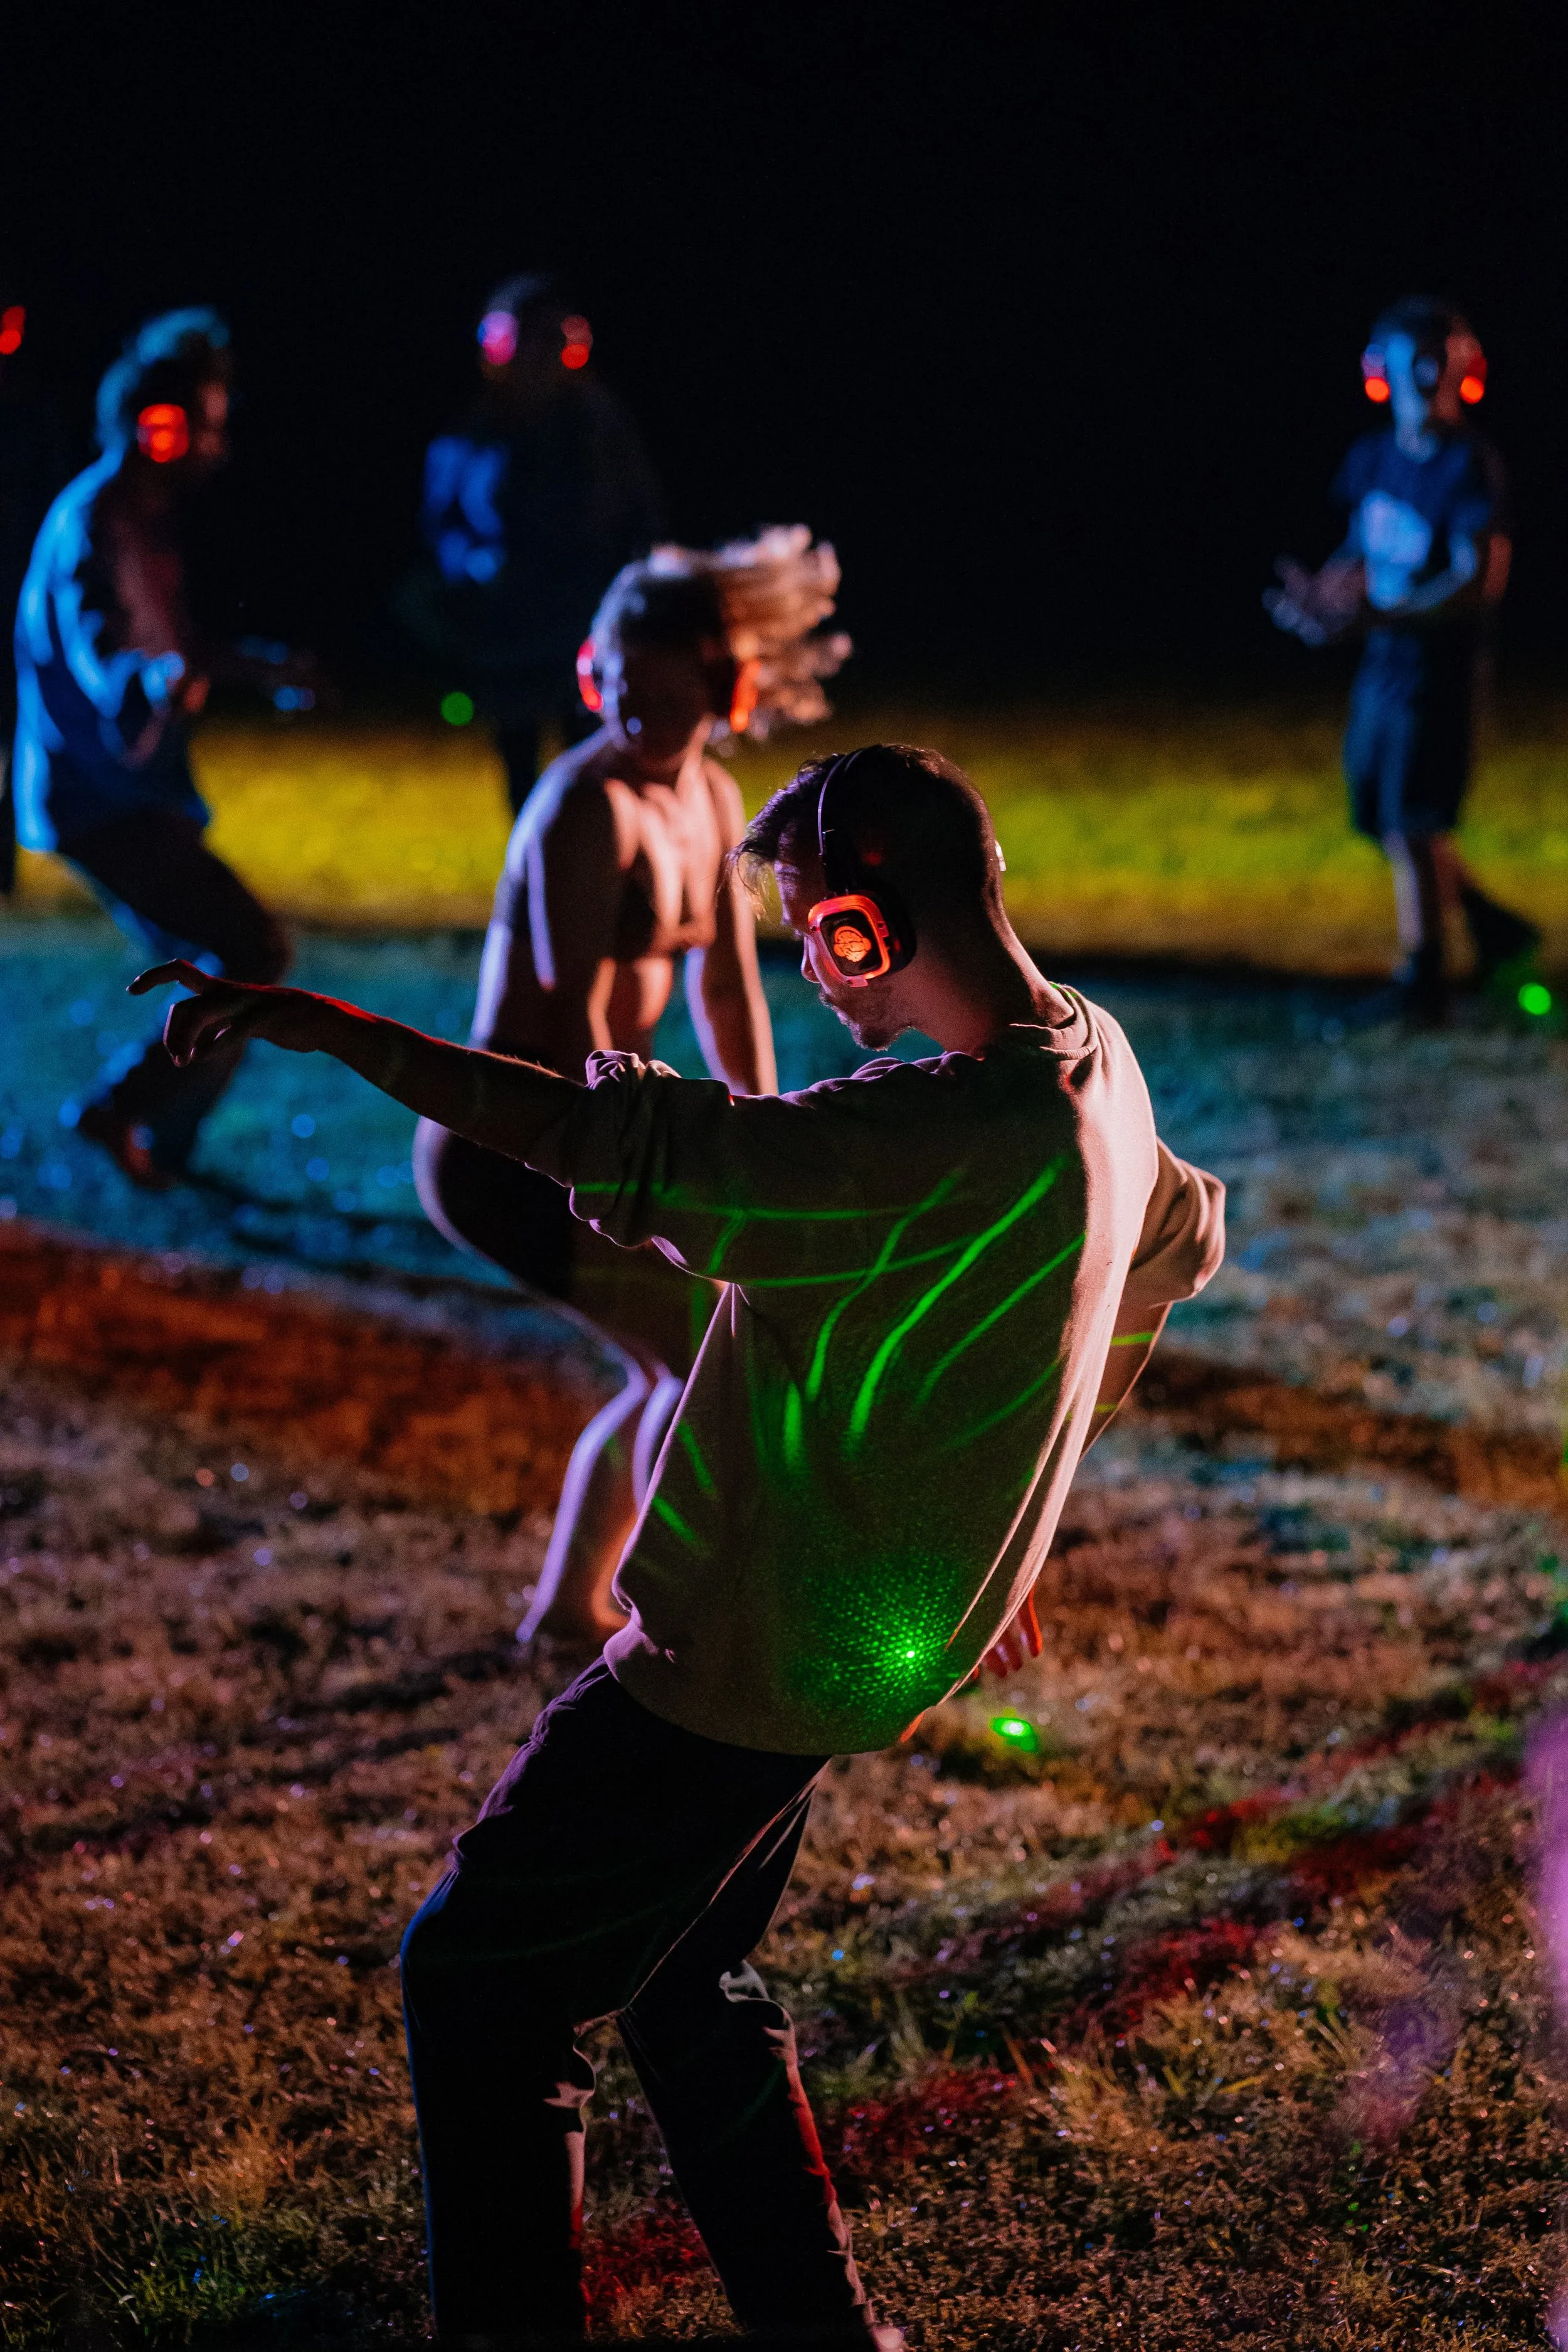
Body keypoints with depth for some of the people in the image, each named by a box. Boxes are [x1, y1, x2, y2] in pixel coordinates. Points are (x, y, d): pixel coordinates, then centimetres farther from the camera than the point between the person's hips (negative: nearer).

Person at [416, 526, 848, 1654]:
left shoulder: (714, 800, 6)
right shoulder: (589, 809, -21)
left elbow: (729, 993, 13)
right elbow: (575, 1027, -23)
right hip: (508, 1148, -9)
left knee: (680, 1364, 17)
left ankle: (569, 1605, 30)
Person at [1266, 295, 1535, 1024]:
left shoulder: (1470, 467, -17)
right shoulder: (1374, 458, 6)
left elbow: (1480, 581, -24)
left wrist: (1375, 615, -32)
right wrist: (1323, 589, -2)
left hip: (1437, 667, -8)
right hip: (1383, 663, 8)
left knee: (1411, 826, -3)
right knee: (1383, 819, 14)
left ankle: (1421, 982, 11)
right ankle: (1491, 924, 30)